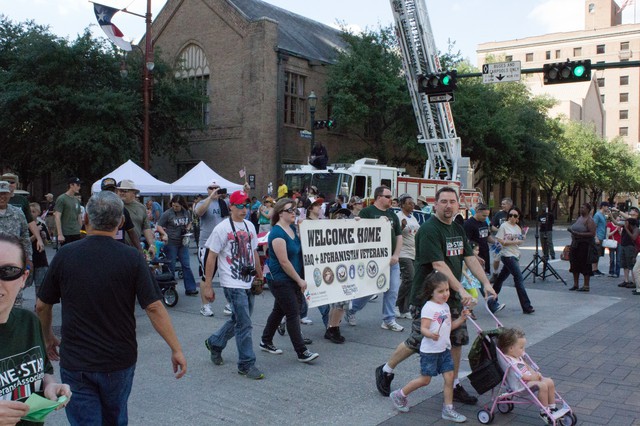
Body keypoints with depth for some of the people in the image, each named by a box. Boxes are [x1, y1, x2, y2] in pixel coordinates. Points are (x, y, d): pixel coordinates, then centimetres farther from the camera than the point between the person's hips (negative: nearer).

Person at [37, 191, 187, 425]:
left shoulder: (64, 255, -7)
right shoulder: (131, 257, -11)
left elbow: (42, 306, 3)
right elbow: (154, 308, -15)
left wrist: (49, 338, 21)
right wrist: (176, 349, -7)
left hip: (75, 362, 0)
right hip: (119, 360, 1)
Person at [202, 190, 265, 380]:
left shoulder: (249, 226, 10)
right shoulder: (222, 228, -10)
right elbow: (211, 257, -9)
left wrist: (260, 276, 20)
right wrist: (207, 286, -10)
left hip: (248, 282, 7)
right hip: (233, 284, -7)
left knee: (238, 320, 18)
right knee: (244, 325, -4)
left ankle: (214, 343, 40)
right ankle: (247, 364, 9)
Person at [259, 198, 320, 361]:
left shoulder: (293, 228, 7)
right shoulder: (277, 233, -19)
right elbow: (284, 262, -21)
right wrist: (299, 280, -15)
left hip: (292, 279, 9)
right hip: (280, 280, -9)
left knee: (279, 310, 17)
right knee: (293, 314, -6)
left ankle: (266, 342, 32)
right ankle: (302, 352, -1)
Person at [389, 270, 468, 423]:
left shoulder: (445, 306, 9)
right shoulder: (428, 307, -17)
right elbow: (423, 328, -22)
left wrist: (461, 319, 3)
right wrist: (431, 335, -43)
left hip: (445, 349, 7)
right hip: (429, 351, -7)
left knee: (449, 378, 2)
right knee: (425, 380, 2)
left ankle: (448, 410, 13)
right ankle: (399, 395, 21)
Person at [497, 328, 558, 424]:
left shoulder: (519, 356, 13)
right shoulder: (509, 361, -21)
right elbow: (520, 375, -24)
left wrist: (535, 374, 5)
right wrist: (532, 376, -15)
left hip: (530, 378, 11)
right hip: (520, 384, -11)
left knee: (550, 382, 2)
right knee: (542, 385, -26)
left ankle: (552, 407, 12)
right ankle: (544, 412, -13)